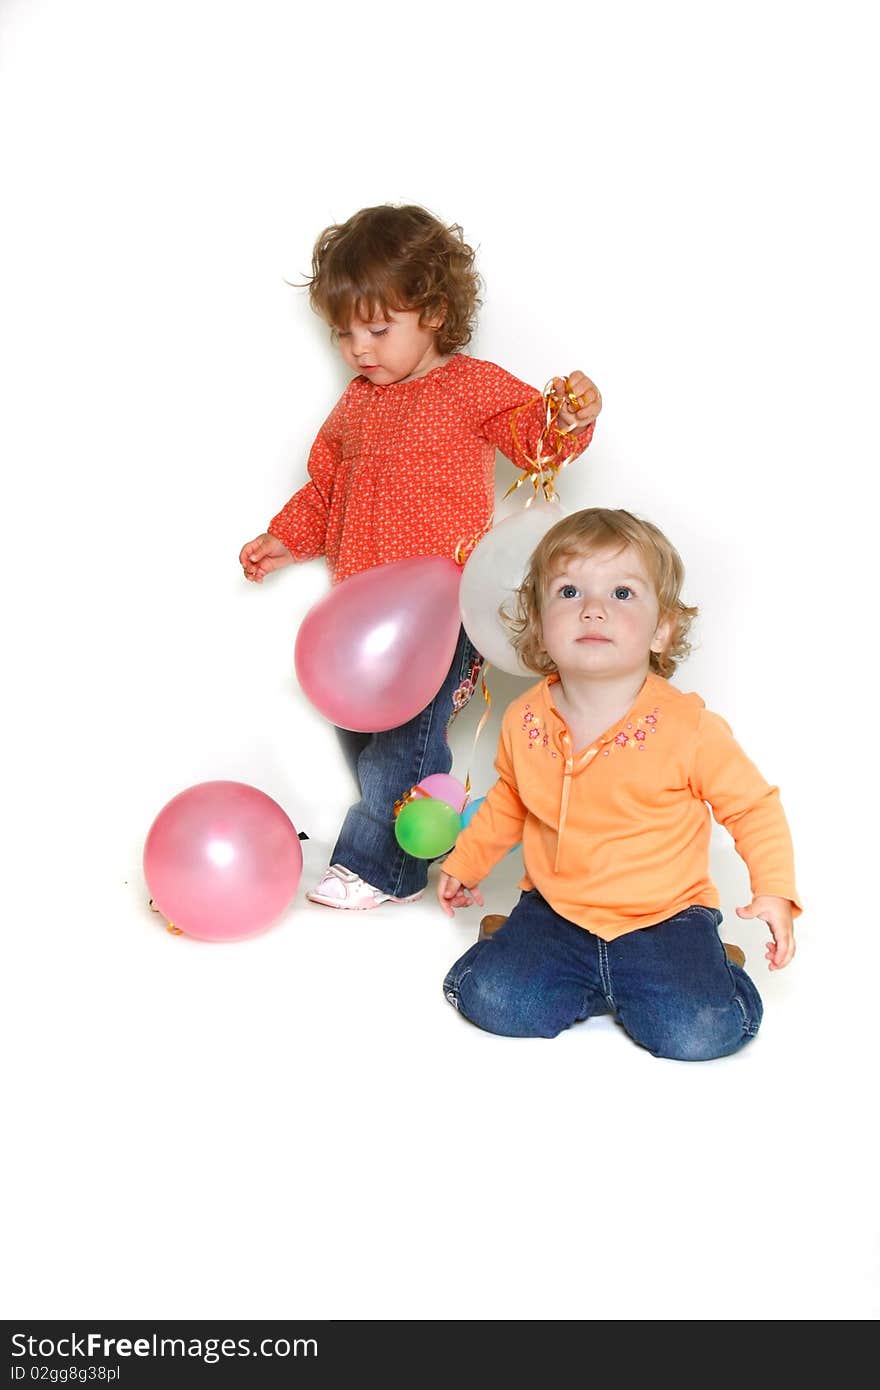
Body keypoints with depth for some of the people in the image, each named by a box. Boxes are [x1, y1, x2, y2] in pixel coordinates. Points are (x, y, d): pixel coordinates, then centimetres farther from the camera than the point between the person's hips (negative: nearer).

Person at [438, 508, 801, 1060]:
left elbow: (755, 807, -3)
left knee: (700, 1033, -22)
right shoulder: (524, 721, -5)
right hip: (556, 908, 3)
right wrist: (467, 861, 21)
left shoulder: (690, 728, -16)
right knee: (490, 998, -18)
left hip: (665, 915, -2)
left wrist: (774, 890, -14)